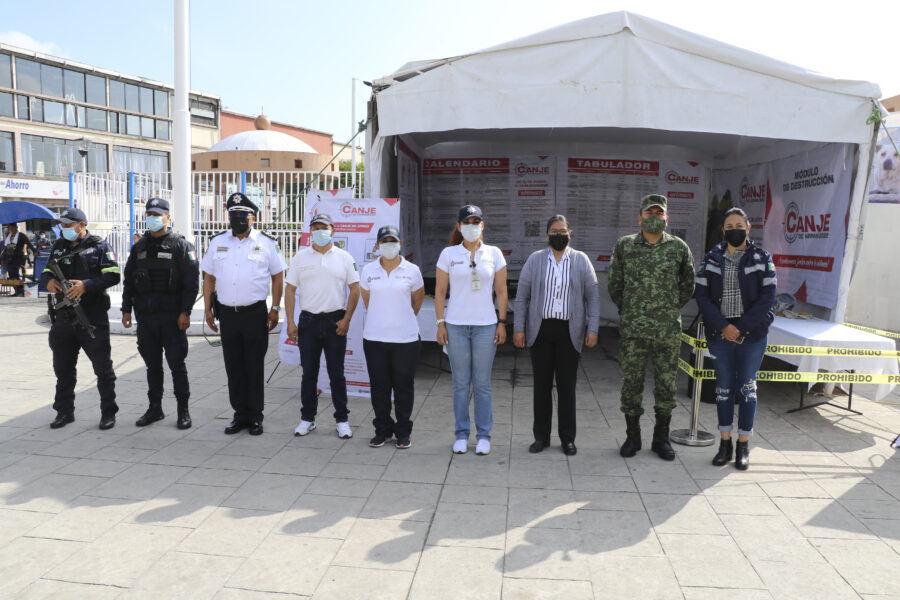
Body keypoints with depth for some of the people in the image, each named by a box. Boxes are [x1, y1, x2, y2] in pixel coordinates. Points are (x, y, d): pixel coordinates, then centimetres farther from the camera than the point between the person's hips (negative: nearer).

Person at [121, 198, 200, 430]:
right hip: (145, 316, 5)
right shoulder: (139, 247, 14)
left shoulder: (181, 245, -2)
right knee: (152, 365, 12)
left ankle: (183, 410, 10)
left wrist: (185, 312, -14)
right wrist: (126, 309, 9)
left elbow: (191, 281, -8)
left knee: (176, 364, 0)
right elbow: (128, 280, 17)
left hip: (171, 316, -5)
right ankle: (155, 408, 23)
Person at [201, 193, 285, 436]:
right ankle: (240, 414, 21)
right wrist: (208, 309, 8)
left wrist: (275, 309, -2)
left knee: (255, 367, 3)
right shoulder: (217, 242, 9)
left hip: (255, 313, -3)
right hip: (227, 313, 3)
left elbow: (278, 277, 4)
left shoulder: (266, 243, 0)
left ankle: (255, 416, 14)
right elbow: (208, 277, 13)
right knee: (233, 367, 9)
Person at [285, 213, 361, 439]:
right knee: (309, 373, 8)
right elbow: (290, 290, 6)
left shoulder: (344, 257, 3)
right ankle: (307, 419, 20)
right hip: (308, 321, 1)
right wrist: (290, 321, -1)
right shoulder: (300, 257, 6)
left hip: (335, 321, -1)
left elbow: (354, 289, 3)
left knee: (337, 374, 4)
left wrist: (346, 319, -6)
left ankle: (342, 420, 14)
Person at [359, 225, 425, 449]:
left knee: (404, 386, 5)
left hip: (406, 338, -1)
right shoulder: (368, 271, 4)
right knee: (379, 386, 8)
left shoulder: (412, 271, -1)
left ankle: (403, 432, 19)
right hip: (374, 338, 2)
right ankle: (382, 430, 22)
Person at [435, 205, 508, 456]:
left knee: (482, 384, 4)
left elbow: (501, 292, 7)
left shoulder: (494, 254, 5)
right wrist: (440, 324, -1)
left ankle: (484, 435, 16)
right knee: (461, 383, 6)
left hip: (485, 325, 0)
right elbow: (440, 292, 5)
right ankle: (461, 435, 18)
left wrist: (502, 323, 2)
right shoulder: (449, 254, 4)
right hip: (456, 325, 0)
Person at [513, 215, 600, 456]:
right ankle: (541, 436, 17)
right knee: (542, 384, 5)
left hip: (569, 332, 0)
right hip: (541, 330, 1)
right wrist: (518, 328, -1)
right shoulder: (535, 260, 6)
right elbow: (522, 296, 5)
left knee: (567, 386, 5)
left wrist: (592, 329, -3)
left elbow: (593, 296, 4)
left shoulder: (581, 260, 6)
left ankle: (567, 438, 16)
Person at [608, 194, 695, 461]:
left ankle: (661, 438, 22)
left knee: (666, 384, 7)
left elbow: (688, 285, 14)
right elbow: (615, 283, 12)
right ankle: (632, 436, 21)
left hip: (668, 330, 0)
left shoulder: (679, 248, 2)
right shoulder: (624, 245, 3)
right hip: (632, 329, 0)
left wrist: (672, 308, 11)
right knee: (631, 382, 6)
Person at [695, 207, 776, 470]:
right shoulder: (712, 259, 5)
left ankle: (744, 446, 17)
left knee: (747, 388, 6)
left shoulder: (762, 258, 1)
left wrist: (741, 327, -12)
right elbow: (702, 295, -1)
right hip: (720, 334, 2)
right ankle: (725, 444, 18)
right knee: (723, 388, 7)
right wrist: (723, 326, -11)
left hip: (752, 335, -1)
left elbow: (767, 297, -5)